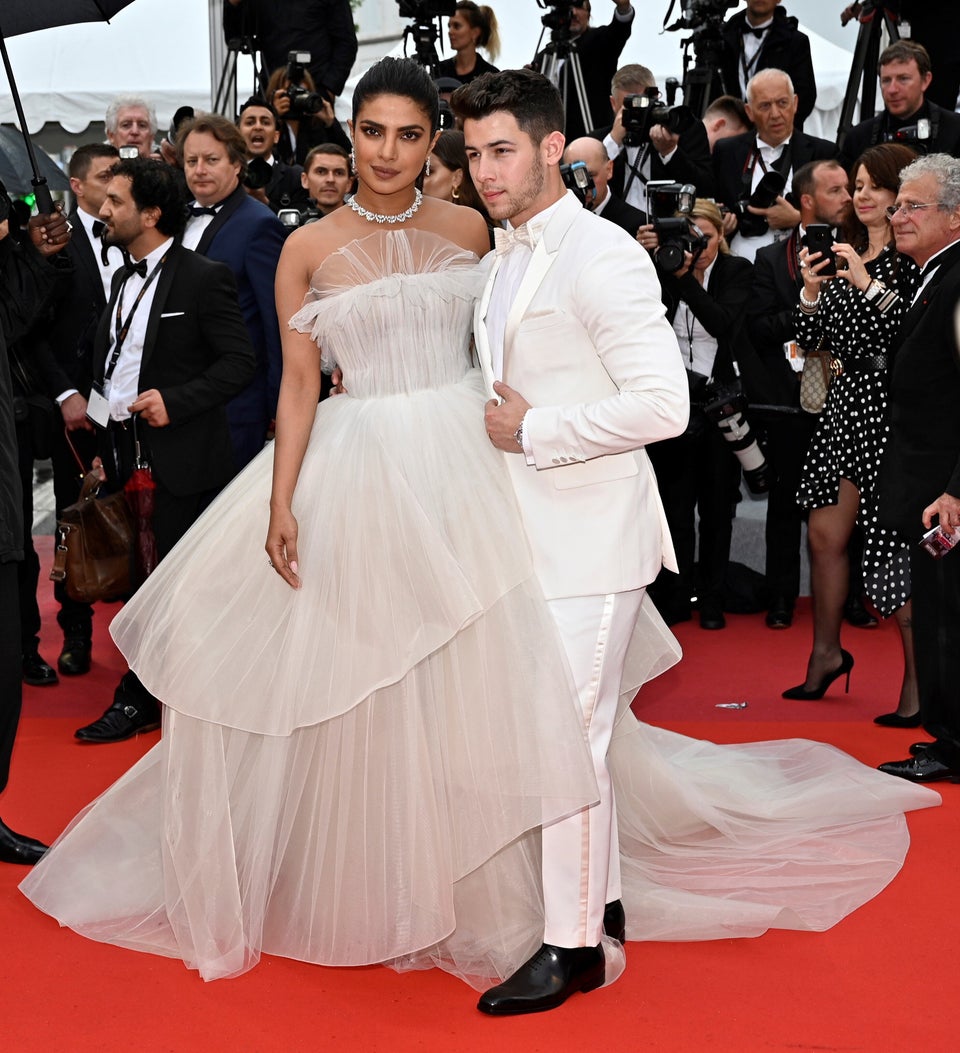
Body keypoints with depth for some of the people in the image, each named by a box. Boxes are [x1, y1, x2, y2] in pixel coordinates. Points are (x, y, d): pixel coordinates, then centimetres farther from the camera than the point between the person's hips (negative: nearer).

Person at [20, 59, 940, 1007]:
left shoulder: (468, 230, 5)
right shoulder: (308, 248, 1)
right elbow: (298, 383, -2)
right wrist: (281, 502, -8)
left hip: (466, 466, 1)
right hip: (361, 473, -1)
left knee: (480, 671, 5)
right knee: (363, 685, 6)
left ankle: (481, 882, 21)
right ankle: (373, 884, 24)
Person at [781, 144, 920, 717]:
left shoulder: (915, 259, -8)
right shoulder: (843, 256, 13)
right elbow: (811, 340, 13)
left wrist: (871, 286, -20)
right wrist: (811, 291, -3)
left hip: (896, 409, -7)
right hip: (847, 403, 7)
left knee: (898, 542, -4)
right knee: (825, 535, 12)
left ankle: (919, 685, 6)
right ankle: (827, 653, 31)